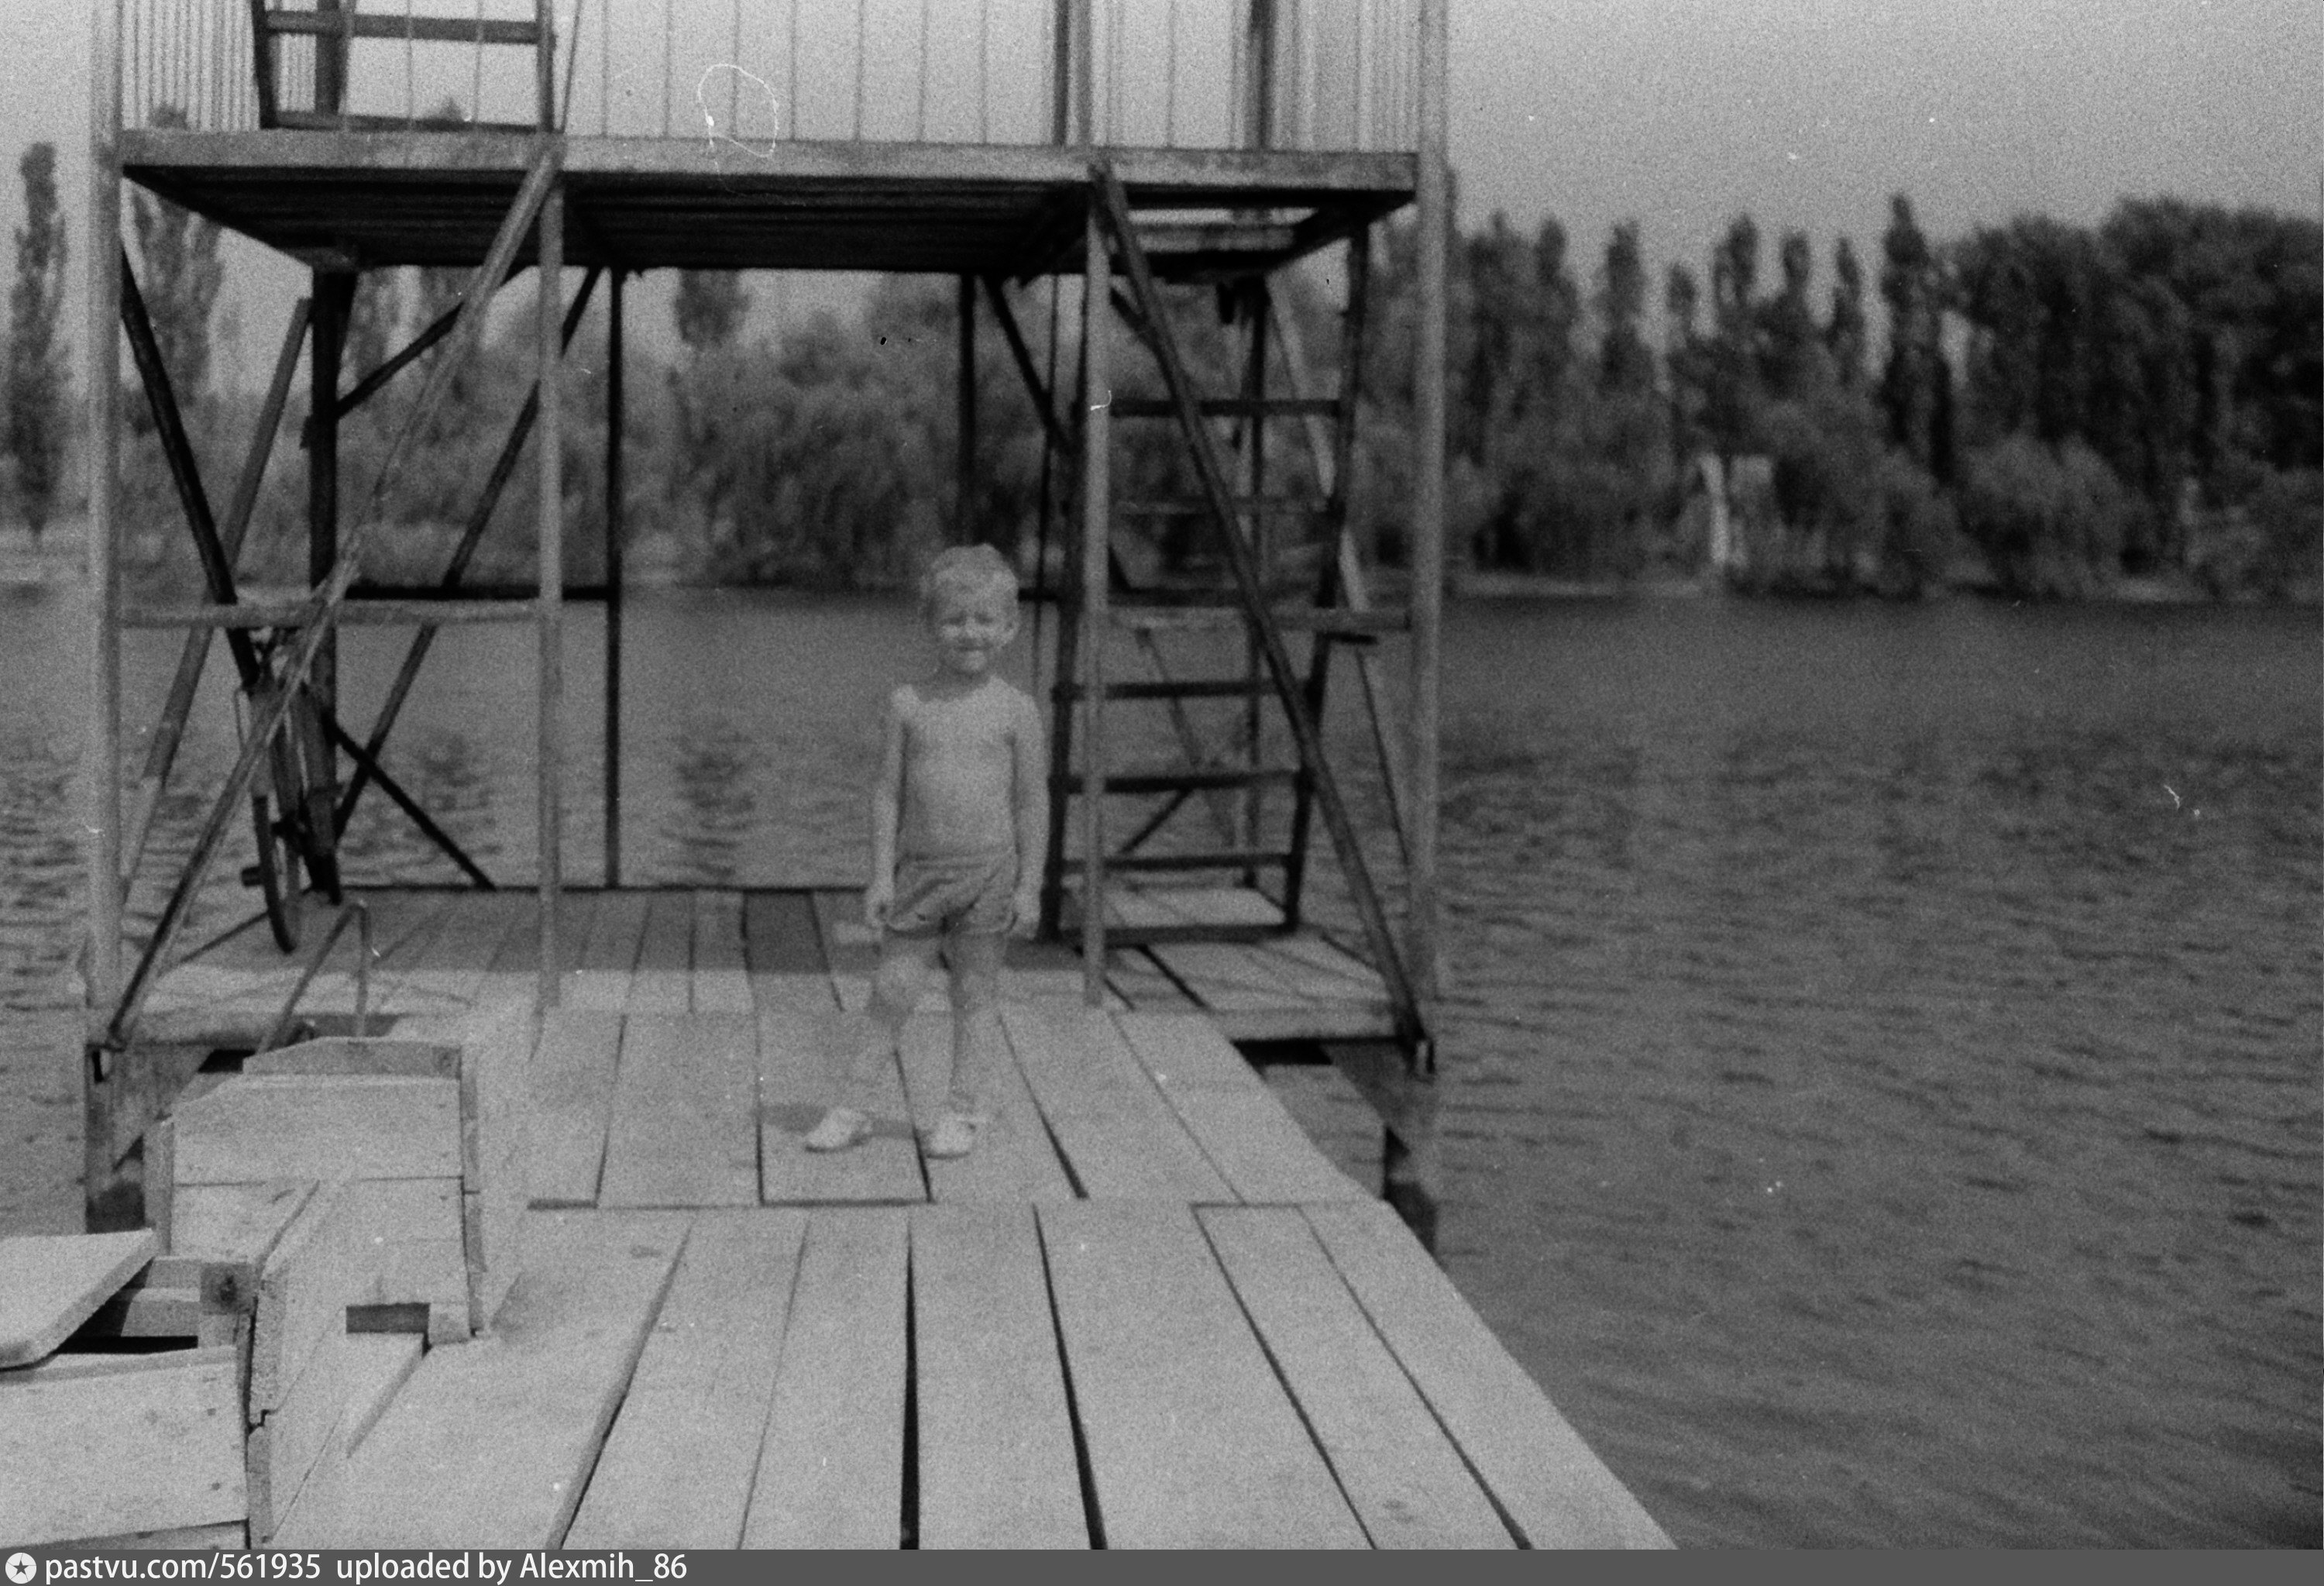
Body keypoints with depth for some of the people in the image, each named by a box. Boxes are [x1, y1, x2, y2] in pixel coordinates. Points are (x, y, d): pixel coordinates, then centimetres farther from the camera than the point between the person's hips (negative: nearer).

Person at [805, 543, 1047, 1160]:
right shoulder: (909, 703, 1)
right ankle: (851, 1104, 11)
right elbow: (888, 790, 4)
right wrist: (881, 874, 0)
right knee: (891, 990, 3)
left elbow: (1032, 800, 0)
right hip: (918, 869, 1)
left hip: (988, 869, -1)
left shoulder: (1016, 709, -3)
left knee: (976, 992, 6)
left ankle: (962, 1110, 16)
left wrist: (1029, 885, -3)